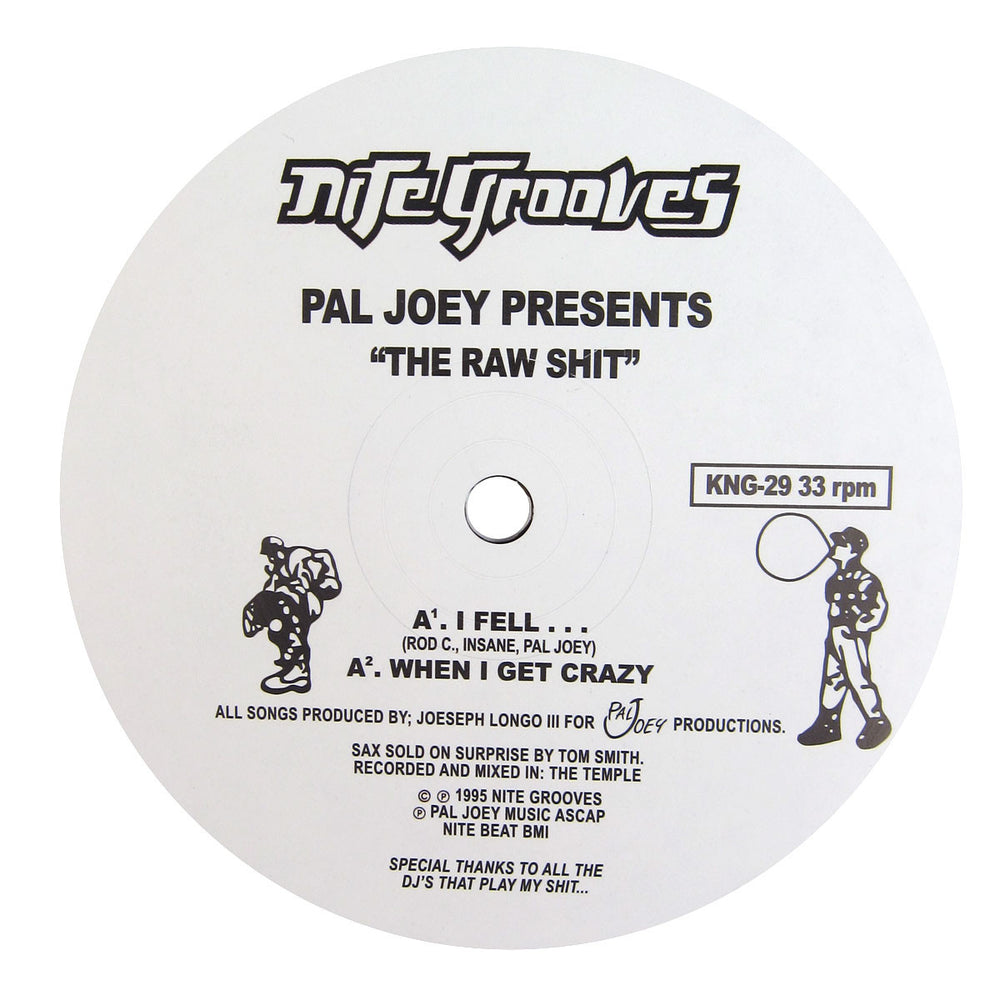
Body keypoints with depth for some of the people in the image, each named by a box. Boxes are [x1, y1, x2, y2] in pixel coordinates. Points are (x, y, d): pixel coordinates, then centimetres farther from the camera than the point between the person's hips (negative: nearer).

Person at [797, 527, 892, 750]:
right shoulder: (836, 578, 15)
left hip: (853, 637, -9)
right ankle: (827, 725, 18)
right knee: (832, 677, 11)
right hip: (835, 637, 9)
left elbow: (879, 607, -14)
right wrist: (831, 633, 18)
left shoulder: (864, 579, -12)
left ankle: (877, 722, 5)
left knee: (858, 678, -9)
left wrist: (858, 627, -18)